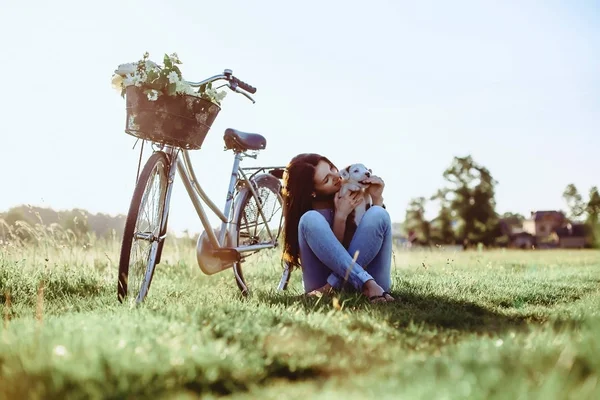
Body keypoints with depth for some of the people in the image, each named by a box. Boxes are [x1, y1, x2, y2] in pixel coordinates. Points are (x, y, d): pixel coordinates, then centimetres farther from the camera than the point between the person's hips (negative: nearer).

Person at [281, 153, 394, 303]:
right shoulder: (305, 212, -3)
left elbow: (375, 226, 5)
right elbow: (332, 248, -11)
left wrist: (377, 198, -9)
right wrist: (341, 215, -21)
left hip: (366, 268, 3)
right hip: (321, 282, -2)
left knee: (377, 214, -20)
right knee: (310, 219, -25)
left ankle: (332, 287, -25)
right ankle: (369, 286, -36)